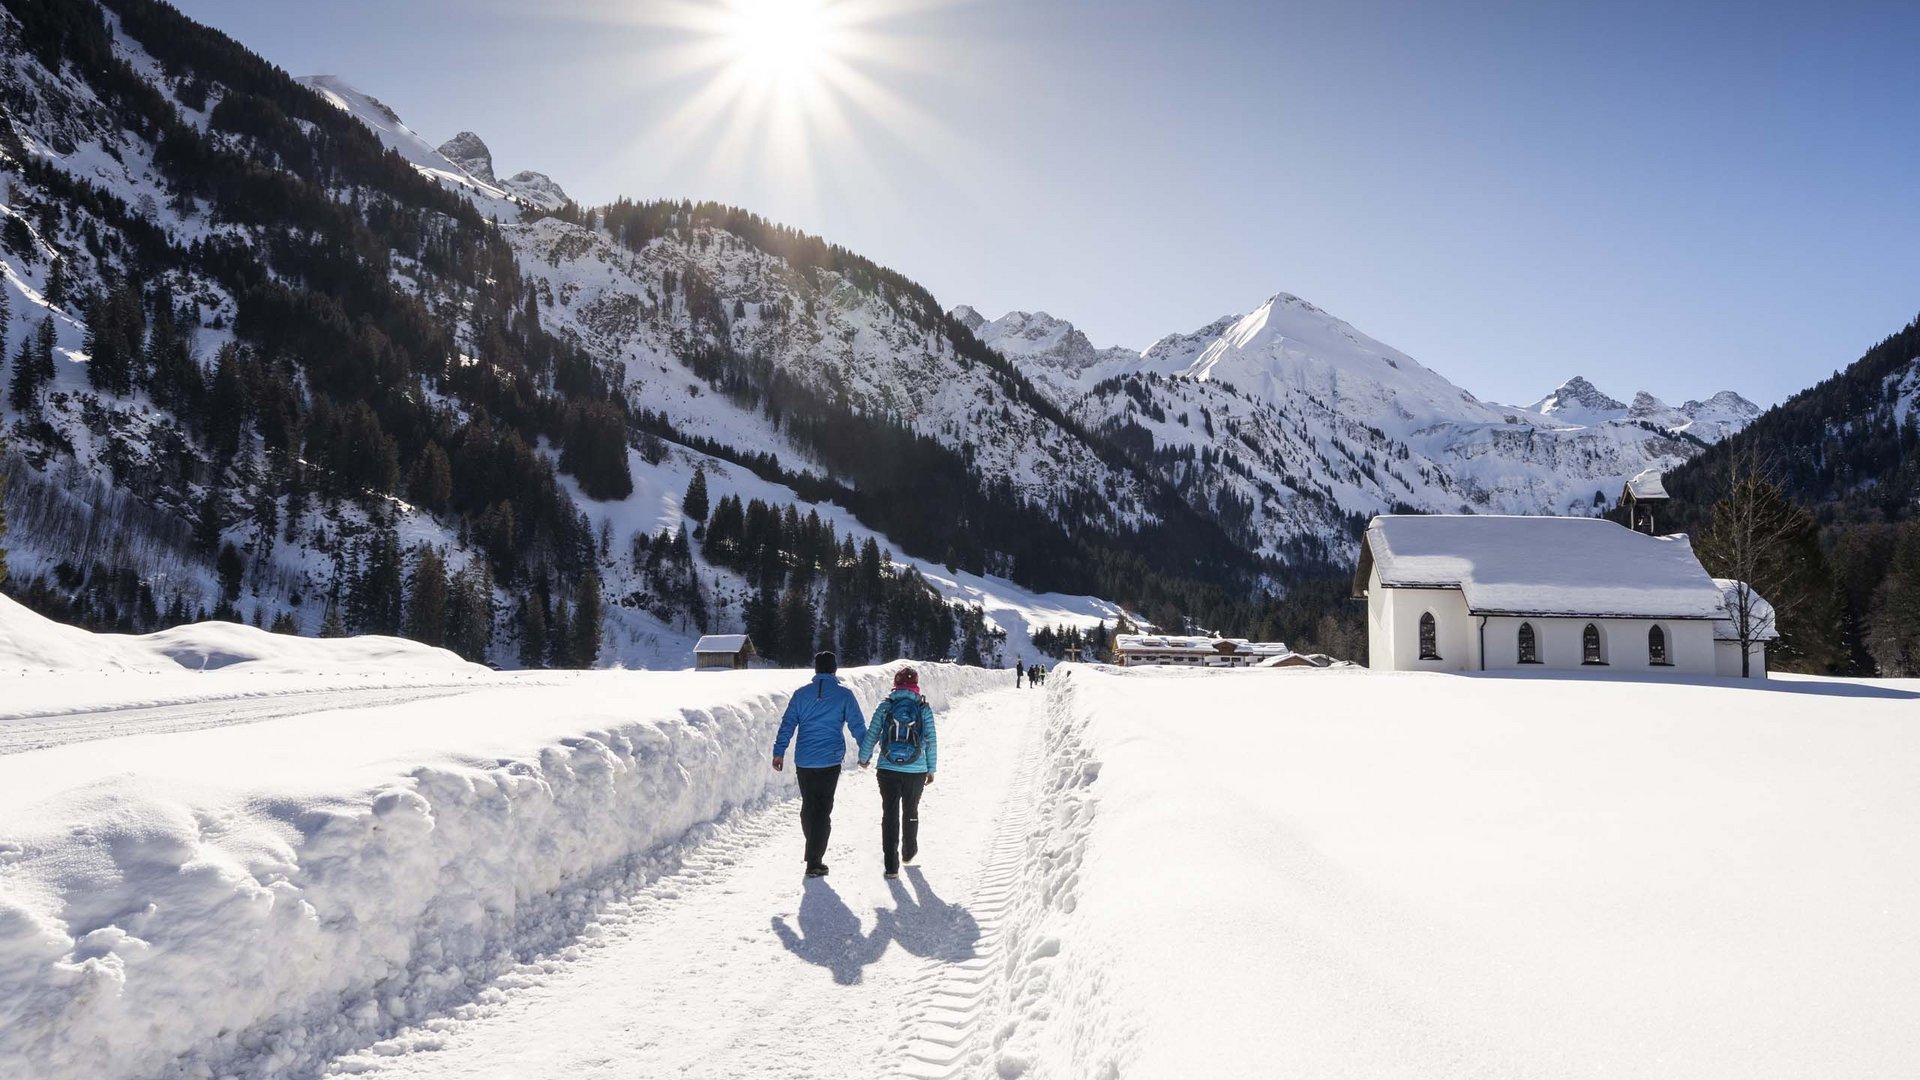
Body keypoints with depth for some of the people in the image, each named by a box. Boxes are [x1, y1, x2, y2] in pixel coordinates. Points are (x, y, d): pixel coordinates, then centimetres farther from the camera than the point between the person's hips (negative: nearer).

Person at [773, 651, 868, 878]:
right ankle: (814, 862, -1)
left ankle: (813, 852, 32)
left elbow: (787, 724, 2)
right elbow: (857, 726, 1)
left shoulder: (801, 694, 4)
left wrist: (779, 752, 7)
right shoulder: (844, 695, -2)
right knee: (823, 810, 2)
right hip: (830, 761, -2)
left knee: (808, 806, 18)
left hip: (803, 761, 2)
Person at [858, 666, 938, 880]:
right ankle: (909, 852, 40)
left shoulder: (885, 706, -2)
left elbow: (871, 735, -1)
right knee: (910, 813, 22)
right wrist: (931, 769, 9)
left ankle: (891, 866, 0)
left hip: (888, 770, 0)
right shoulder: (924, 708, -3)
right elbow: (931, 741, -2)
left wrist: (864, 758, 17)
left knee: (889, 815, 5)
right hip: (916, 772, 1)